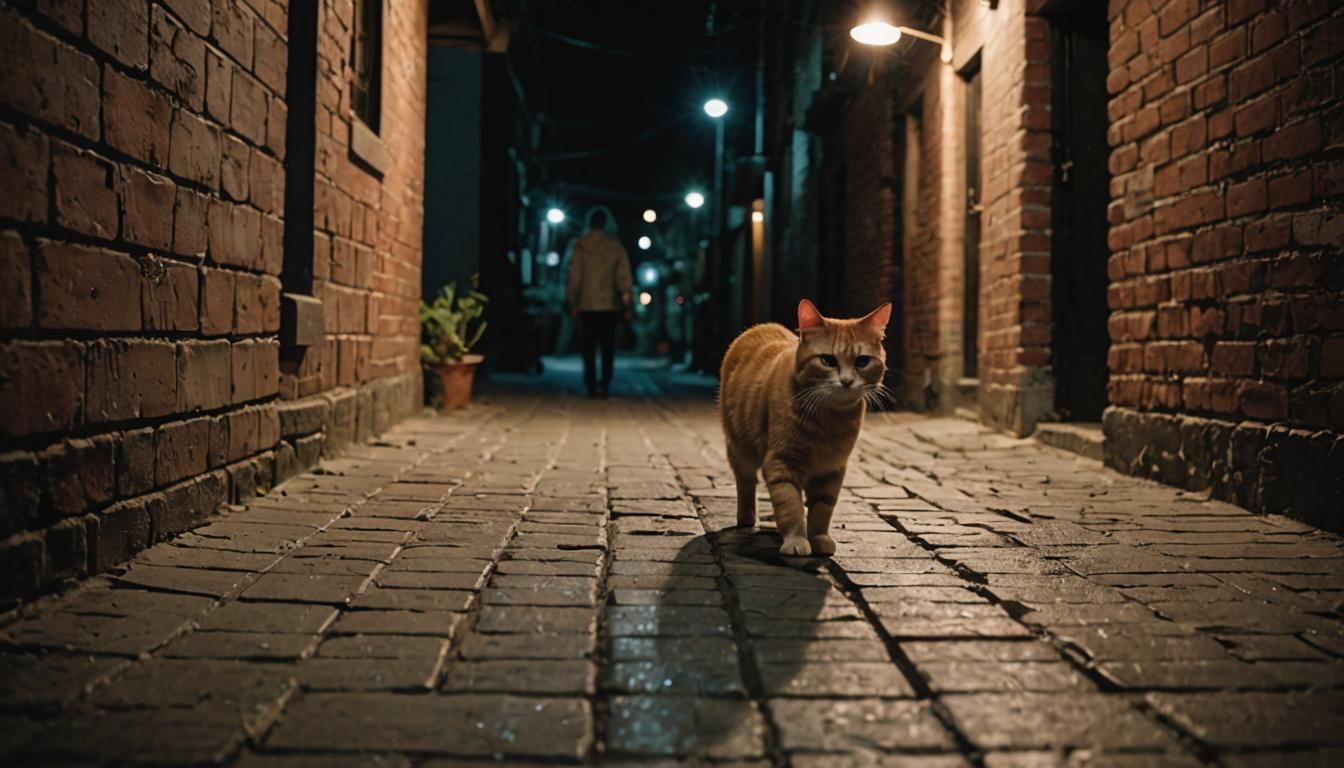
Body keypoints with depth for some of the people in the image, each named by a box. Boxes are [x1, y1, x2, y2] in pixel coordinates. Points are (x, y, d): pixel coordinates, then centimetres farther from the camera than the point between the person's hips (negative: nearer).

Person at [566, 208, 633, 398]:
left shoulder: (581, 245, 0)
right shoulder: (616, 245, 0)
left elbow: (574, 276, -2)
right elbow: (624, 276, -2)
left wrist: (572, 302, 5)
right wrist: (626, 303, 3)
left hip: (586, 305, 0)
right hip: (610, 305, 0)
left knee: (589, 348, 5)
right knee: (608, 347, 7)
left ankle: (591, 385, -1)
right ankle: (605, 383, -2)